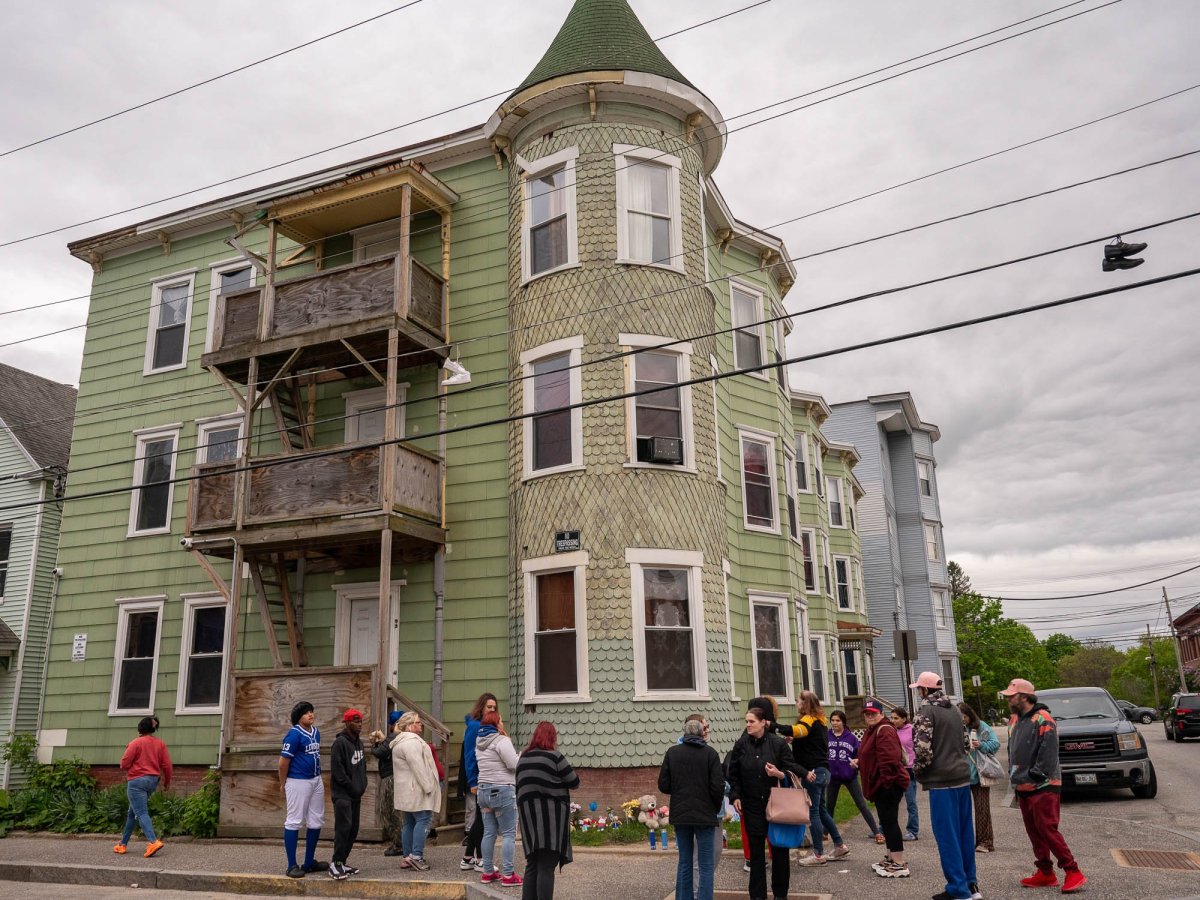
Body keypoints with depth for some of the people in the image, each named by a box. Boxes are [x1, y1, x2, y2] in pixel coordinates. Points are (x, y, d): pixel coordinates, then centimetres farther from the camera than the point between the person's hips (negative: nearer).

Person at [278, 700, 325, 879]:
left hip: (316, 780, 8)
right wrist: (282, 785, -4)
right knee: (294, 822, 1)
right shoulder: (294, 734, -15)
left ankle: (309, 862, 25)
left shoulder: (315, 732, 8)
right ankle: (292, 865, 9)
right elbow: (283, 761, -13)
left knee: (316, 822, 13)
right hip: (298, 782, -8)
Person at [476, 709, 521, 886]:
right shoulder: (501, 741, -14)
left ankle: (487, 872, 17)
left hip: (484, 790, 8)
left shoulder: (479, 743, 12)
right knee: (508, 834, -2)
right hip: (502, 791, -8)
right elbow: (514, 765, -17)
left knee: (489, 833, 12)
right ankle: (508, 875, -2)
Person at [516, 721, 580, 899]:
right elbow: (574, 783, -4)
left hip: (528, 814, 7)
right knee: (546, 867, -5)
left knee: (532, 866, 14)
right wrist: (561, 778, 15)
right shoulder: (554, 756, -9)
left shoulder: (523, 759, 13)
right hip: (550, 814, -6)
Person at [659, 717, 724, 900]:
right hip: (705, 815, -3)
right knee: (706, 866, 4)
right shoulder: (710, 753, -8)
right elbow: (718, 786, -10)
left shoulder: (672, 752, -2)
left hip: (680, 815, 3)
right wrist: (716, 807, 8)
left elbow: (663, 785, 0)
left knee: (684, 863, 15)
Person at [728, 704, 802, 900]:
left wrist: (780, 774, -22)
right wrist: (735, 797, -1)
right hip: (752, 805, 1)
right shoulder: (741, 744, 0)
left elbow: (793, 770, -3)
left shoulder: (778, 743, -7)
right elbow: (733, 774, 7)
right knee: (756, 849, 5)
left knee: (780, 848, 9)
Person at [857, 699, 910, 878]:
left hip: (888, 784, -11)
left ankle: (899, 865, -4)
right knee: (887, 821, 19)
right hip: (880, 784, 11)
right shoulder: (872, 730, 18)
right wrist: (859, 761, 15)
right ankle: (890, 857, 30)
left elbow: (890, 759, -25)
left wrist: (886, 781, -24)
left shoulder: (885, 730, -17)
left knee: (890, 821, -8)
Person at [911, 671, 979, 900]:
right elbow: (966, 744, 18)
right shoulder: (954, 710, 13)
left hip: (941, 781, -8)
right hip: (963, 777, 8)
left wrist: (917, 770, -3)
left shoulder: (926, 712, -12)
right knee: (964, 832, 14)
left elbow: (923, 749, -19)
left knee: (947, 836, -2)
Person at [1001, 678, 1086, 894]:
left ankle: (1073, 872, -1)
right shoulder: (1014, 720, 12)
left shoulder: (1043, 720, -15)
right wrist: (1014, 775, 12)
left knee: (1047, 830, -10)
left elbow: (1048, 755, -19)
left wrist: (1031, 776, -20)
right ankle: (1046, 873, 20)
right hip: (1023, 787, 9)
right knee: (1034, 832, 12)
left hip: (1043, 787, -9)